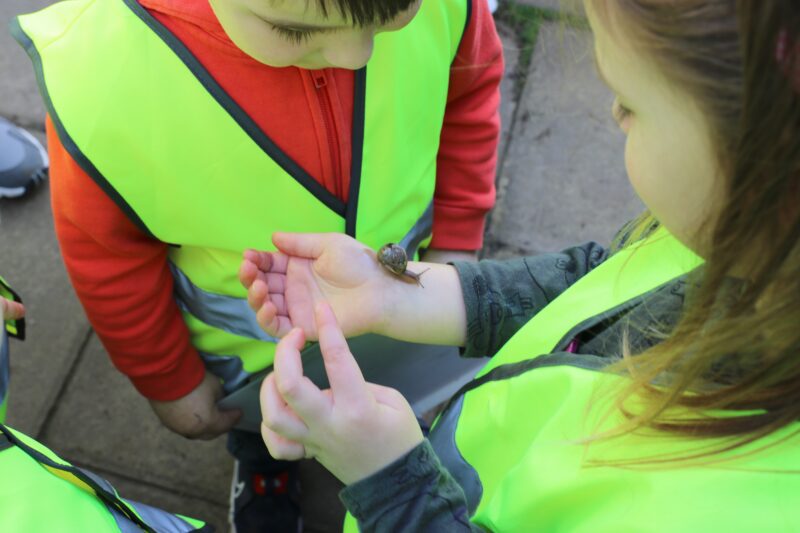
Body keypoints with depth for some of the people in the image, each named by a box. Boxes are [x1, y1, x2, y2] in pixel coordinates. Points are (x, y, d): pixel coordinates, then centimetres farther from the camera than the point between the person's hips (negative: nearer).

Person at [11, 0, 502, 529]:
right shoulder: (97, 86, -39)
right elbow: (108, 255, -20)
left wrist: (452, 246, -10)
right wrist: (170, 382, -4)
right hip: (252, 340, -1)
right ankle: (262, 463, 70)